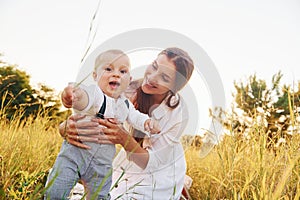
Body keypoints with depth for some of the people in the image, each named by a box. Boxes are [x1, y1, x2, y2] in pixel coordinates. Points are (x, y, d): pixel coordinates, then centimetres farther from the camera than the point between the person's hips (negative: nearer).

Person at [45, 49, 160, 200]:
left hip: (102, 164, 5)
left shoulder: (125, 105, 3)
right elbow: (84, 97, -42)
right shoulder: (94, 93, -19)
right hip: (75, 152, -4)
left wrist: (147, 122, -3)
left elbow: (135, 117, 20)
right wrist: (75, 93, -68)